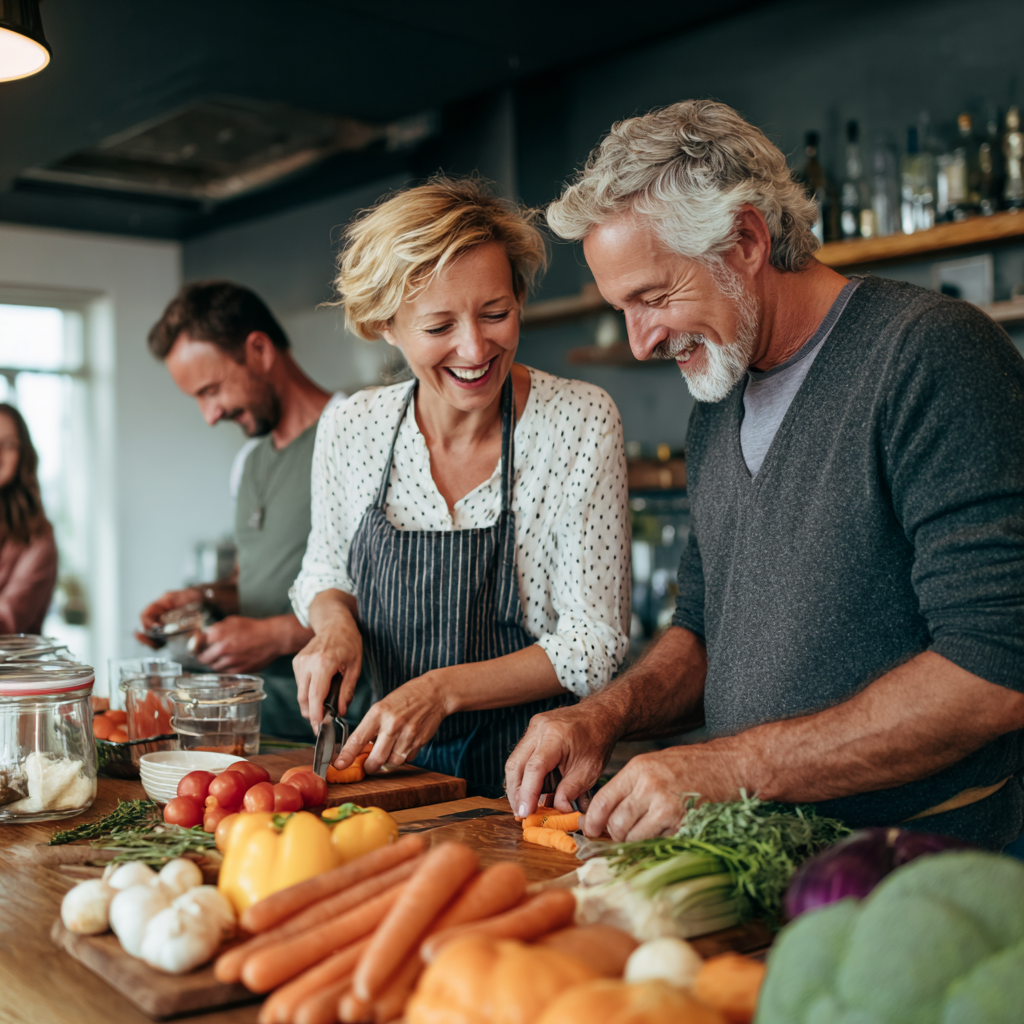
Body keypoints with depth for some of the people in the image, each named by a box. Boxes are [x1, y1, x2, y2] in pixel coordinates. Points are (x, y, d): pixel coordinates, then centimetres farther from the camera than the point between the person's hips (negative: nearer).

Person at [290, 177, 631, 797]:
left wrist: (443, 690, -20)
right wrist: (334, 620, -5)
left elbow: (596, 646, -10)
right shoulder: (350, 429, -2)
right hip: (395, 771, 3)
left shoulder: (580, 424, -11)